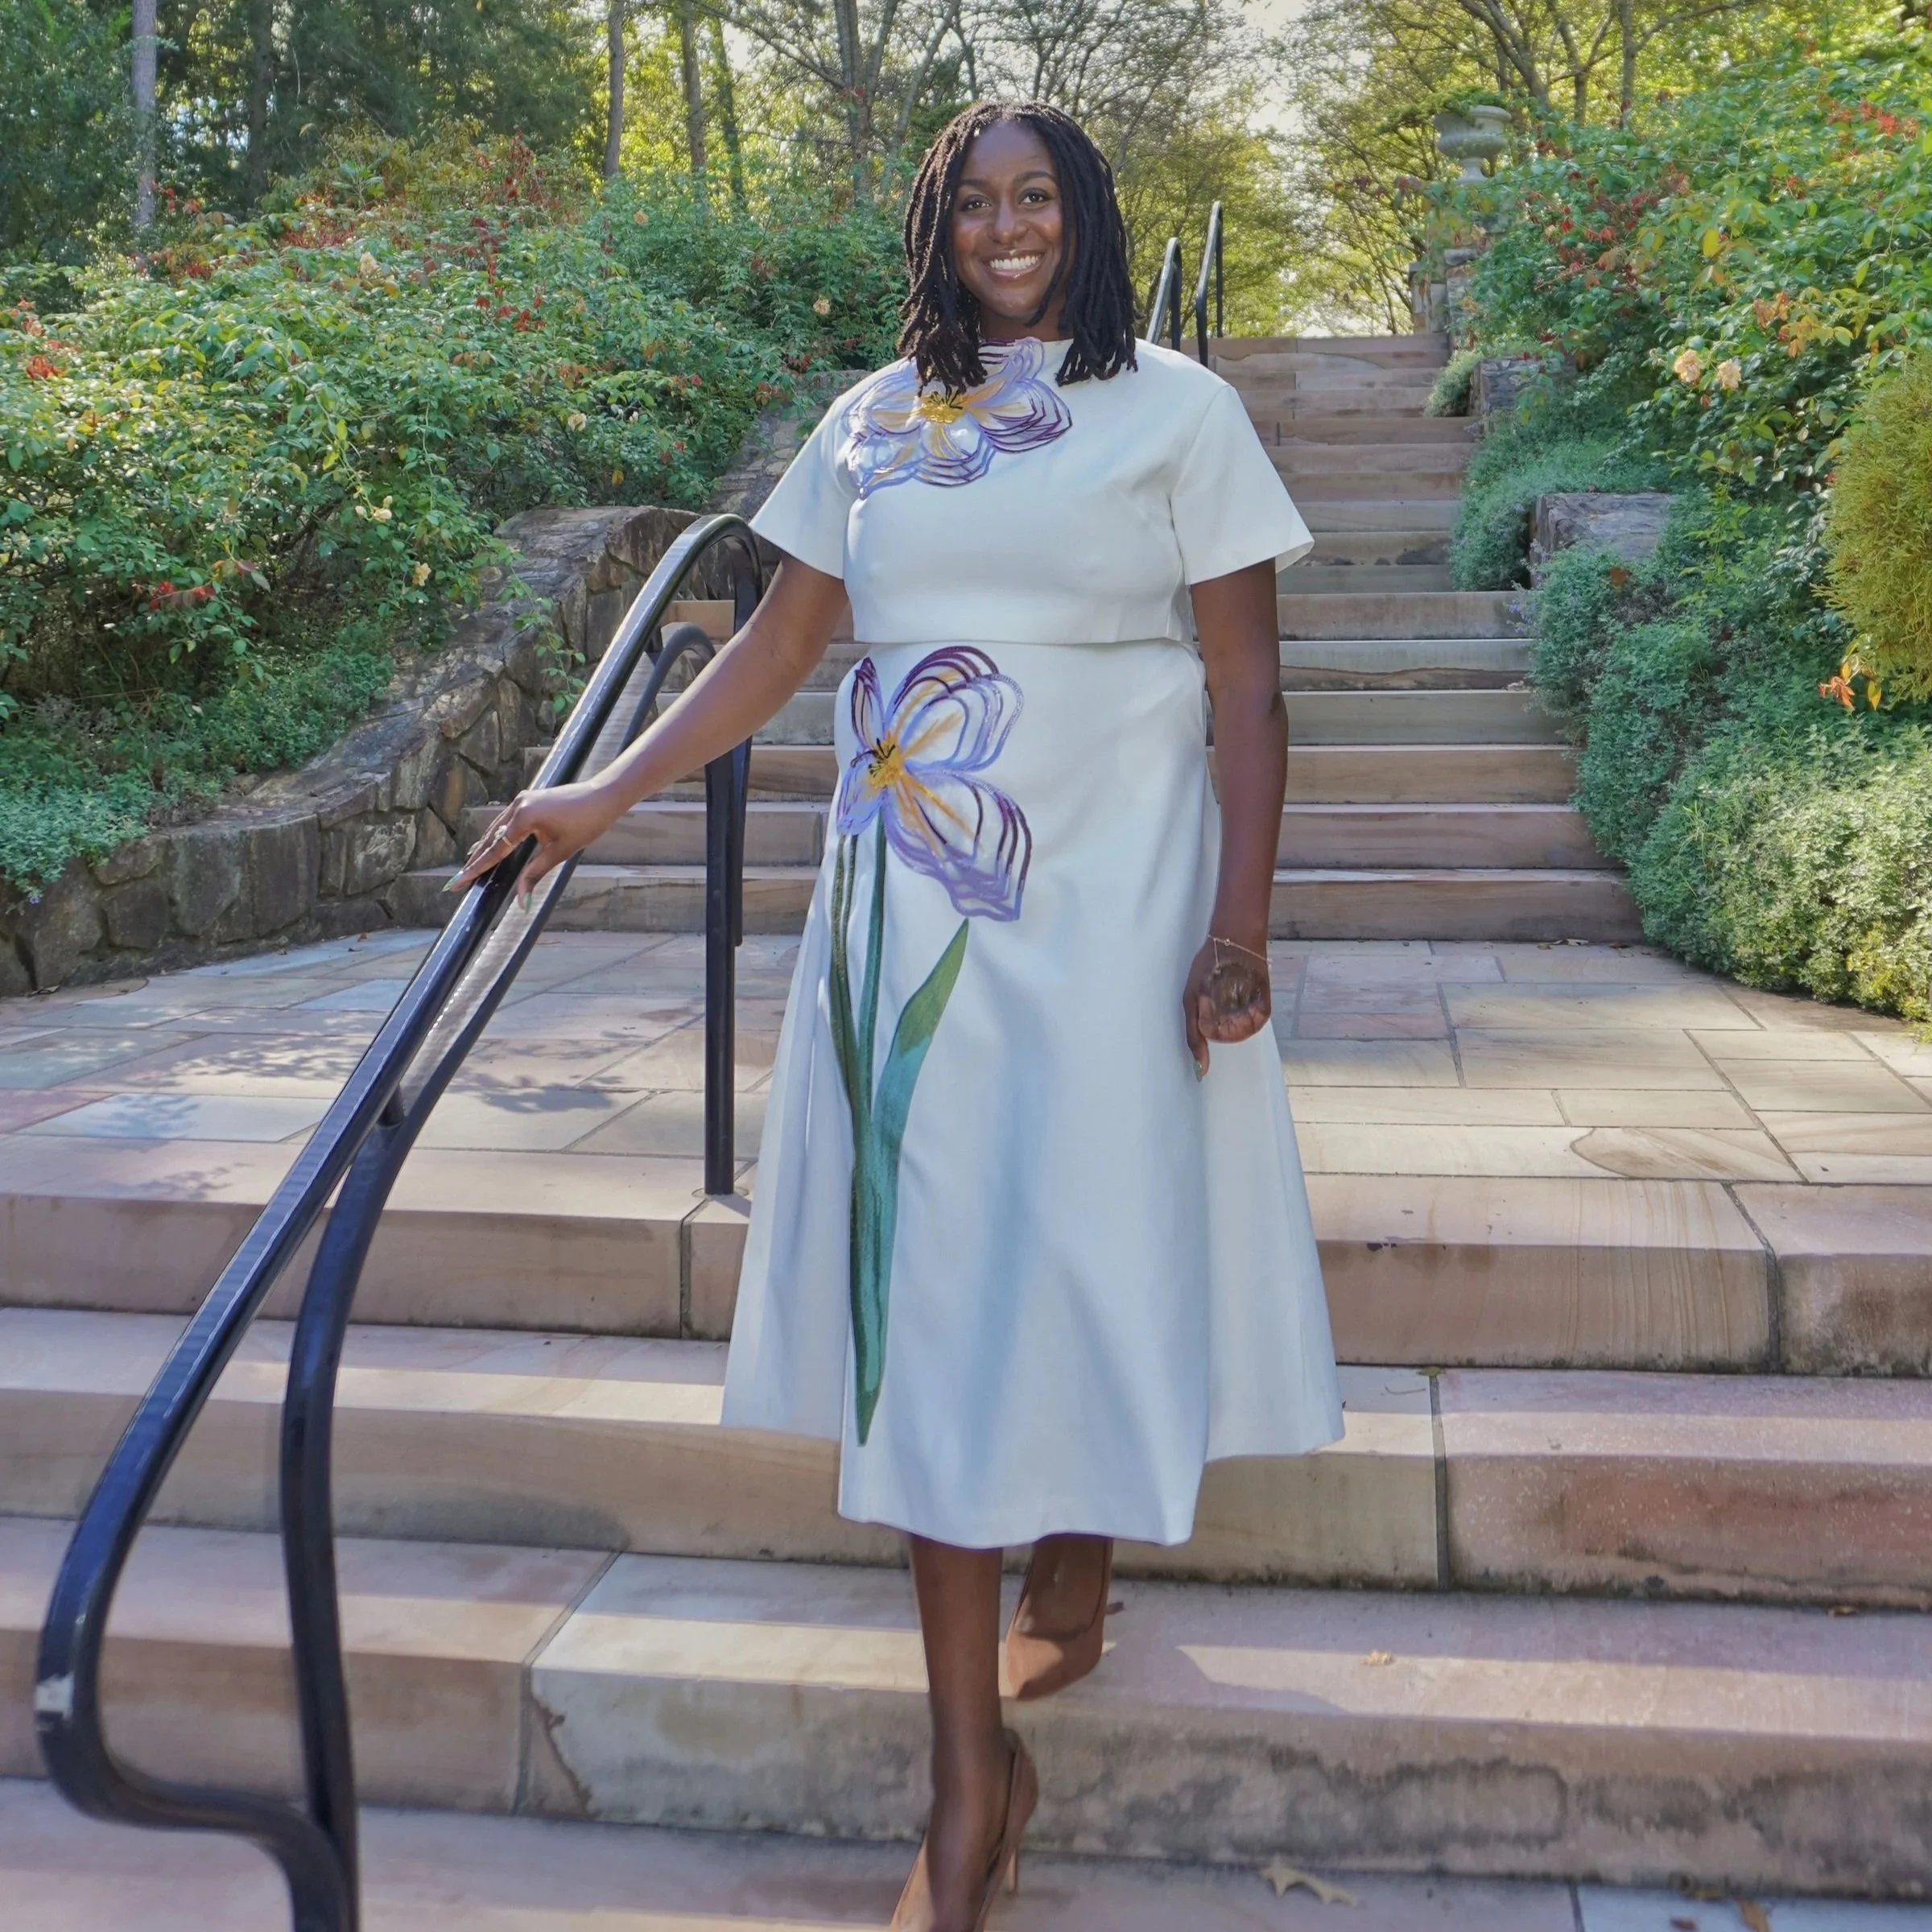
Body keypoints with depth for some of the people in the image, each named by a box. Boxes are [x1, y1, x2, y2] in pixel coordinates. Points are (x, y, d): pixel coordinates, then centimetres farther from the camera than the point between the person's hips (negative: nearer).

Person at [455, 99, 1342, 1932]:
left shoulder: (1176, 409, 2)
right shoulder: (873, 421, 11)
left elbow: (1246, 687, -2)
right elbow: (775, 645, 12)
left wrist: (1240, 925, -9)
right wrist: (600, 796, 6)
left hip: (1110, 902, -2)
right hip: (910, 906, 2)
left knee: (1095, 1248, 4)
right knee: (927, 1285, -1)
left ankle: (1074, 1572, 35)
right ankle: (972, 1778, 9)